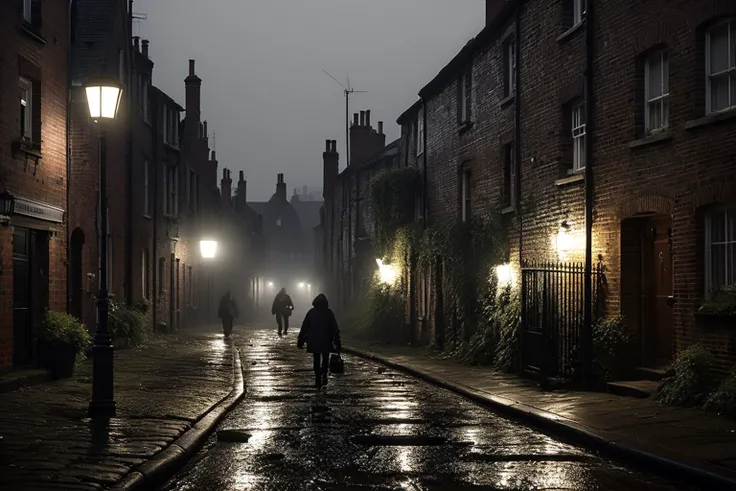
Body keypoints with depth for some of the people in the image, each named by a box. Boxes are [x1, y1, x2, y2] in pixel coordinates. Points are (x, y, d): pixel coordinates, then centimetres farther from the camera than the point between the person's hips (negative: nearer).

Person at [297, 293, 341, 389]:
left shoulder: (311, 312, 0)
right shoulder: (329, 313, -3)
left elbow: (304, 327, 1)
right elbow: (335, 329, -2)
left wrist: (300, 341, 6)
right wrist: (338, 343, 1)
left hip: (314, 341, 1)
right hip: (326, 341, -1)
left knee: (316, 360, 8)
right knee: (325, 359, 16)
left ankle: (318, 380, 1)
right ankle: (324, 375, -4)